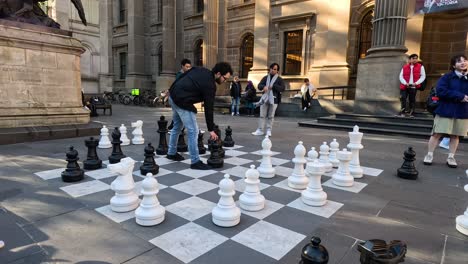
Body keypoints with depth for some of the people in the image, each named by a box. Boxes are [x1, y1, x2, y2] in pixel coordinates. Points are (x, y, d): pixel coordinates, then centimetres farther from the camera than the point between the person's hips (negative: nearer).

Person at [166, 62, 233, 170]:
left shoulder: (202, 70, 9)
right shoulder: (209, 85, -16)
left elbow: (182, 76, 15)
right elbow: (208, 108, -14)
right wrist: (211, 129, -7)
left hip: (173, 95, 10)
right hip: (182, 101, -10)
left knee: (177, 126, 23)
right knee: (193, 131, -7)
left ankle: (171, 153, 37)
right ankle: (195, 162, -1)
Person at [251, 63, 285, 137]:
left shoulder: (279, 79, 3)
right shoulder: (265, 78, 13)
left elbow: (282, 88, -9)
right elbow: (259, 85, 7)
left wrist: (273, 86, -18)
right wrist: (263, 87, -15)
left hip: (274, 99, -3)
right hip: (265, 98, 3)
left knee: (271, 116, 3)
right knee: (262, 115, 3)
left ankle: (269, 130, 12)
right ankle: (260, 130, 8)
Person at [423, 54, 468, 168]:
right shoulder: (447, 77, -5)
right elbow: (440, 91, -18)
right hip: (446, 111, -4)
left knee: (455, 135, 9)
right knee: (437, 133, -1)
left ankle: (451, 157, 20)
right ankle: (429, 155, 10)